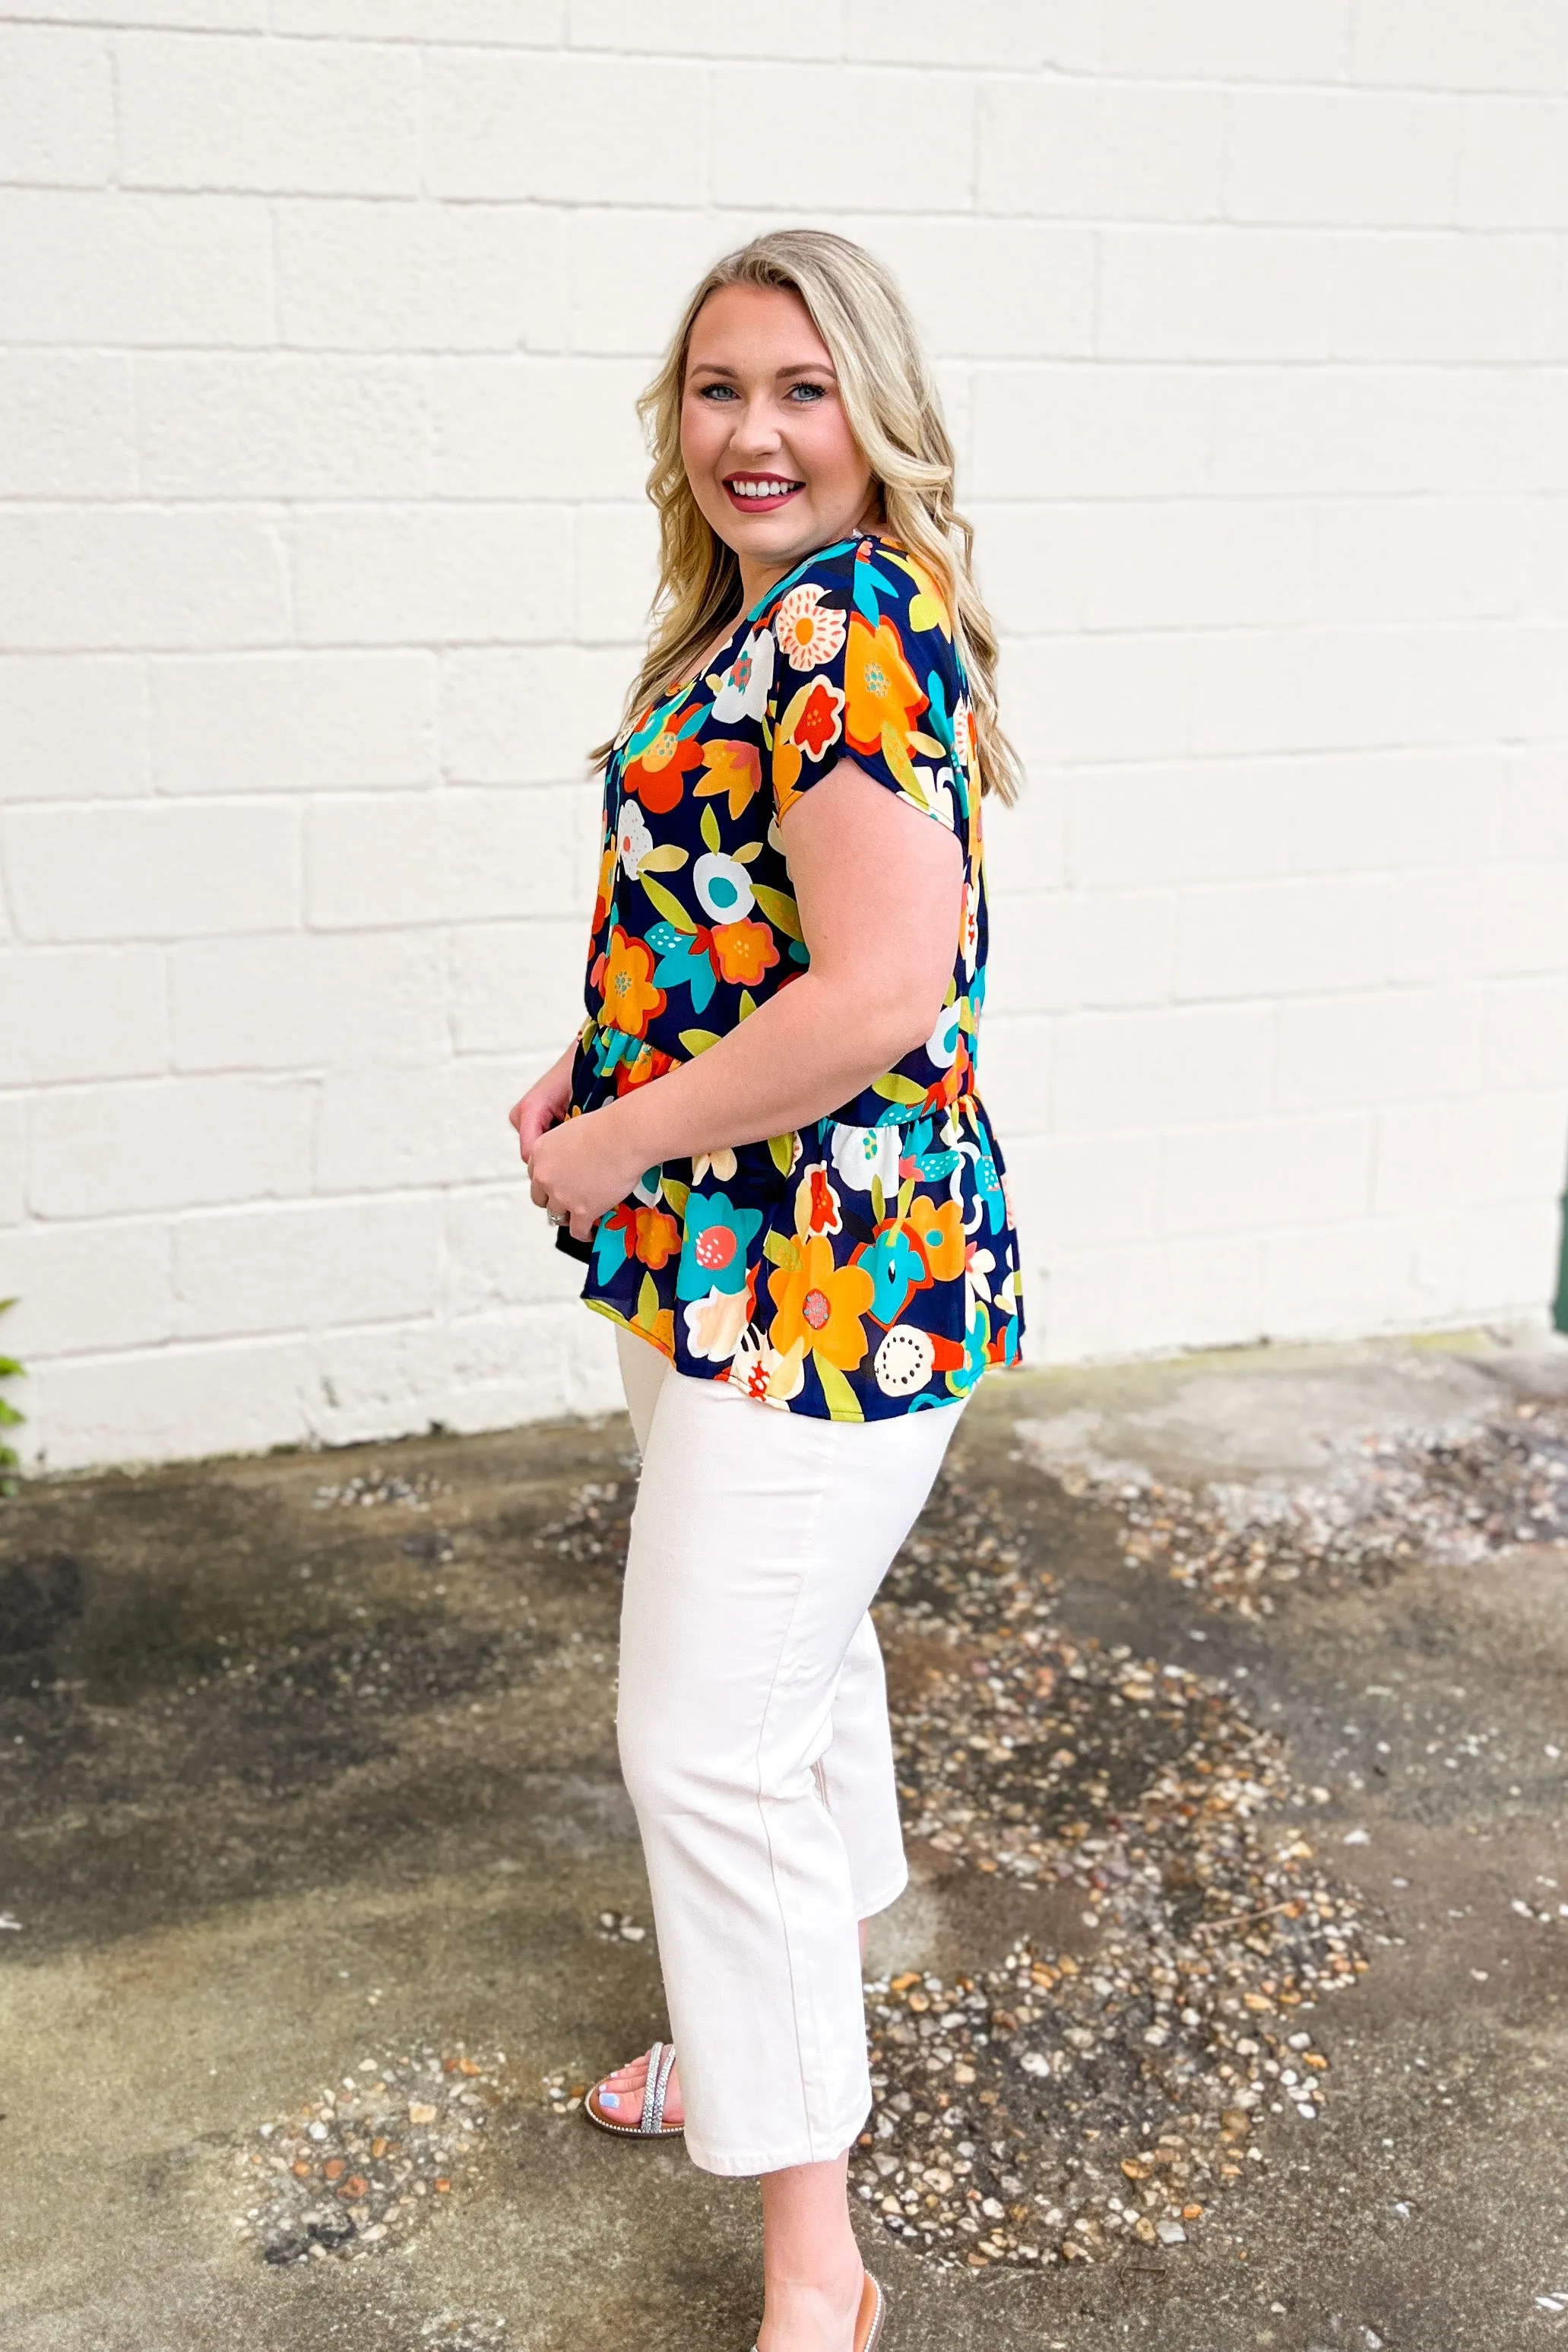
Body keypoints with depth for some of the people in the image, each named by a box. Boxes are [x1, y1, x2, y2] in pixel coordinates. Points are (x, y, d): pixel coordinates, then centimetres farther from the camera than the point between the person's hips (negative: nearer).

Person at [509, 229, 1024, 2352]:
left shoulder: (849, 628, -20)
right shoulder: (759, 624, 12)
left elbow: (882, 993, -28)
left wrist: (620, 1143, -18)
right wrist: (603, 1071, 6)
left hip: (816, 1274, -10)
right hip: (739, 1258, 10)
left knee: (711, 1738, -5)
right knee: (798, 1660, 24)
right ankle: (790, 2035, 46)